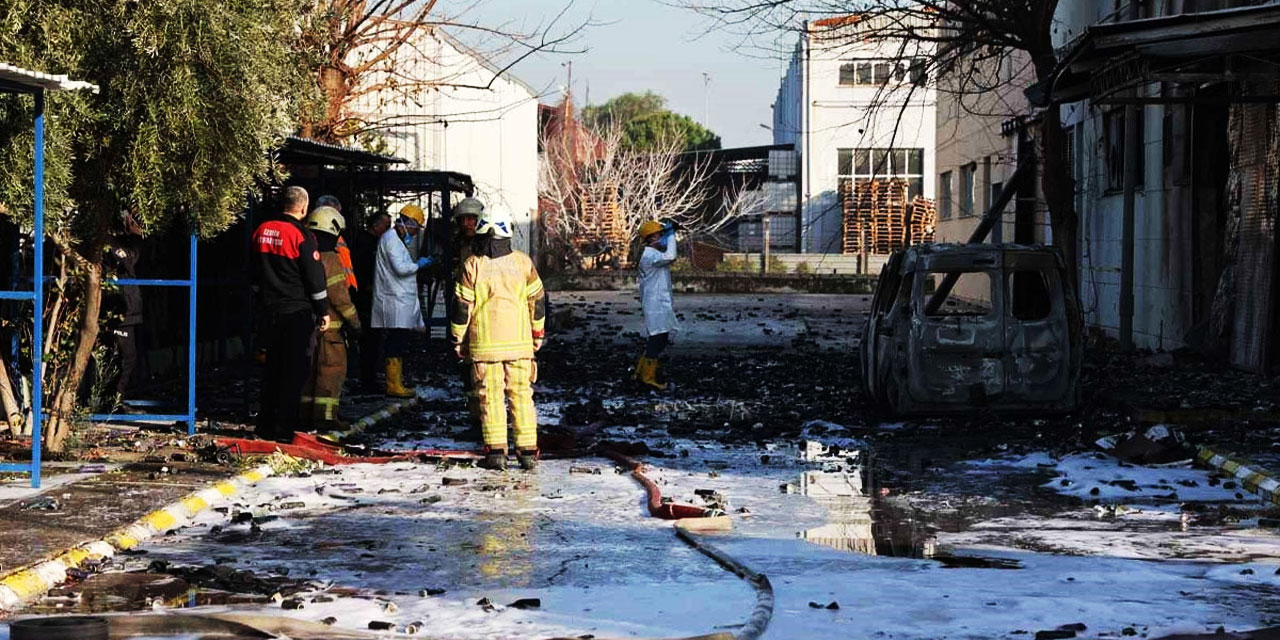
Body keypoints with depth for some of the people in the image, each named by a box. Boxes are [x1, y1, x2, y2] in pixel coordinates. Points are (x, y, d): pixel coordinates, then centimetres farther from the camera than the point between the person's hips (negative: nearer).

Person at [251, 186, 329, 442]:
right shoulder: (301, 235, -14)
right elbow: (315, 277, -12)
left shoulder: (262, 231, 6)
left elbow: (255, 275, 17)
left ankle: (265, 424, 18)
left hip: (271, 310, 6)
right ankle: (284, 428, -4)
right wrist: (323, 310, -4)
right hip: (298, 312, -6)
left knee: (273, 367, 15)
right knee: (295, 370, -2)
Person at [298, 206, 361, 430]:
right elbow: (339, 296, -14)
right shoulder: (330, 260, -13)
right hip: (329, 325, -8)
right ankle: (325, 416, -7)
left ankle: (305, 413, 15)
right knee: (332, 369, -3)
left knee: (309, 369, 13)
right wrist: (354, 321, -7)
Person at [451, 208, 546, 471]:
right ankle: (528, 451, 5)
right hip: (519, 342, 2)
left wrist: (458, 340, 7)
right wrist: (538, 332, 20)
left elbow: (462, 306, -3)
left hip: (485, 344, -2)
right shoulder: (522, 262, -1)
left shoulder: (473, 266, -7)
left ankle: (495, 451, -1)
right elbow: (537, 299, 8)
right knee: (522, 395, 7)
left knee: (491, 396, 3)